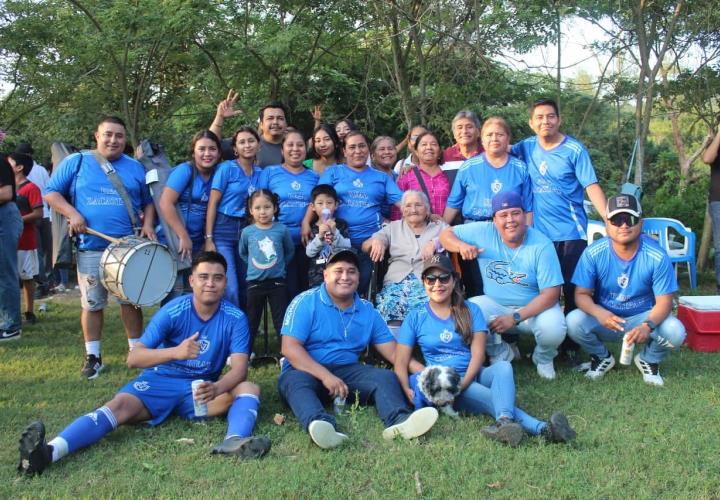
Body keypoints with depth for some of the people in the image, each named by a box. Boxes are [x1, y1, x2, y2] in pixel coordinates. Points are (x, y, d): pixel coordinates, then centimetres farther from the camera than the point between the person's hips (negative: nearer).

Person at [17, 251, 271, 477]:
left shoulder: (235, 318, -10)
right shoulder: (172, 312, -14)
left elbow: (239, 369, -19)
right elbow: (133, 358, -21)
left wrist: (216, 389, -42)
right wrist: (175, 351, -40)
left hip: (202, 388, 1)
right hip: (160, 381, -1)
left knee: (249, 388, -24)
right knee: (119, 405, -29)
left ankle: (234, 442, -54)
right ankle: (50, 451, -50)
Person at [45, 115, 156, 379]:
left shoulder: (135, 168, 11)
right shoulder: (76, 162, 4)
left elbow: (148, 202, 18)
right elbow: (51, 192, 4)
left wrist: (148, 224, -1)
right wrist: (72, 213, -11)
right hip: (90, 248, -1)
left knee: (131, 300, 7)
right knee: (92, 303, 4)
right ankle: (92, 356, 16)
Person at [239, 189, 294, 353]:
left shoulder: (281, 229, -7)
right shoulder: (247, 232, -4)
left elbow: (290, 251, 8)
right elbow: (243, 253, 13)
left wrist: (279, 265, 6)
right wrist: (254, 266, 8)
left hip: (278, 282, -1)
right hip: (254, 283, 1)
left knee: (282, 320, 5)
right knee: (252, 321, 13)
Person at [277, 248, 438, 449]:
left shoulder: (367, 311, 10)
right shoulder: (306, 302, -4)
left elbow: (393, 352, 8)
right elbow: (290, 348, -14)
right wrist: (325, 376, -26)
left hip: (348, 371, 4)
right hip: (308, 371, -4)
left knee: (386, 377, -19)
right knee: (296, 381, -35)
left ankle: (399, 421, -48)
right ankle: (319, 424, -63)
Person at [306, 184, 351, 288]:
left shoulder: (341, 225, 3)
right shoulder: (311, 228, 4)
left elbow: (347, 248, -6)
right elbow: (309, 253, -5)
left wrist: (335, 232, -19)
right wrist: (319, 236, -20)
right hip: (317, 274, 1)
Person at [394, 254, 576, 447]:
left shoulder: (470, 310, 9)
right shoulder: (415, 318, 7)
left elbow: (478, 354, -2)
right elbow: (400, 363, 1)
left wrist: (463, 383, -20)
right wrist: (408, 391, -20)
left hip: (474, 376, 2)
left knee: (503, 366, -33)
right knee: (495, 398, -32)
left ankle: (503, 422, -60)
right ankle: (541, 428, -55)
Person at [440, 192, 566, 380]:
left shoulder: (542, 245, -17)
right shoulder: (483, 232, -9)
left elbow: (551, 293, -19)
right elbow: (446, 235, 1)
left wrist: (515, 318, -27)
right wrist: (461, 245, -24)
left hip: (534, 308, -2)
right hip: (495, 304, 3)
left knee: (553, 329, -33)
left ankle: (543, 359, 7)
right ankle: (502, 355, 3)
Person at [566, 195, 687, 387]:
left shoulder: (657, 256, -17)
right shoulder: (593, 253, -16)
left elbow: (664, 301, -16)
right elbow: (582, 294, -14)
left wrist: (648, 326, -37)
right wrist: (599, 313, -37)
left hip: (643, 319, 0)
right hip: (604, 320, 1)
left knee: (675, 331, -29)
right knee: (574, 322, -29)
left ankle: (648, 359, 9)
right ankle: (602, 357, 6)